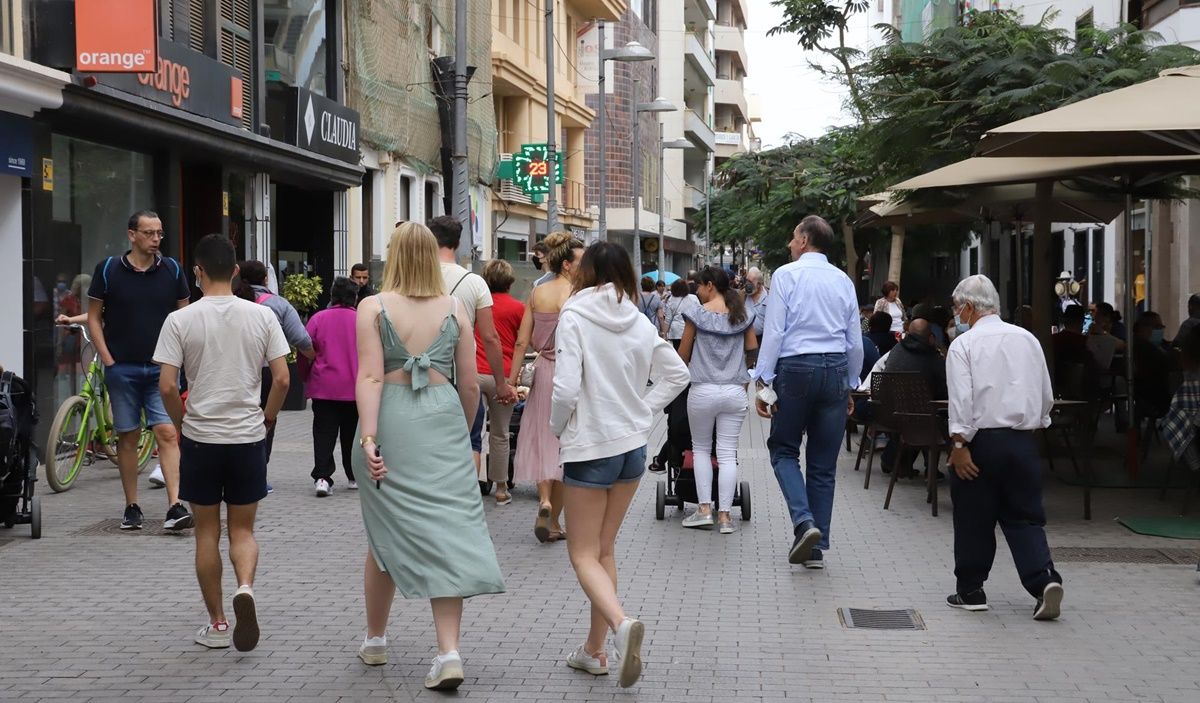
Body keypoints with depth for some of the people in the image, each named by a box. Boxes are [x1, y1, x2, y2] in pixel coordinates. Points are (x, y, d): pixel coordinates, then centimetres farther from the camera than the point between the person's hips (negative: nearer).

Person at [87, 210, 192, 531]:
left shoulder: (172, 270, 4)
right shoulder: (108, 270, 0)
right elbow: (94, 317, 4)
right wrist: (108, 360, -3)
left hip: (162, 368, 0)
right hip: (122, 368, 0)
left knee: (167, 433, -10)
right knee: (127, 437, 6)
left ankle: (175, 507, -15)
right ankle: (132, 508, 16)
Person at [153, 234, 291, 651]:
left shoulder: (181, 320, -6)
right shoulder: (262, 316, -1)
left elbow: (167, 386, -9)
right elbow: (282, 379, -3)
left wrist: (181, 424, 8)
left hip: (200, 437, -1)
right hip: (248, 437, 1)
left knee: (207, 531, 11)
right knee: (242, 529, 13)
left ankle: (217, 624, 15)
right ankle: (245, 586, -16)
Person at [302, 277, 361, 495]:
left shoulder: (318, 319, -3)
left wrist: (305, 376, 13)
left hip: (324, 387, 0)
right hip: (355, 388, 0)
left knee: (323, 435, 1)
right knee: (352, 434, 14)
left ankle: (322, 477, -11)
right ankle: (354, 476, 23)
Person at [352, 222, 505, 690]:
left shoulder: (373, 308, -2)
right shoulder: (456, 309, 4)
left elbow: (370, 377, -11)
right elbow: (470, 383, 6)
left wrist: (368, 438, -15)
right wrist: (463, 432, 20)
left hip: (391, 423, -1)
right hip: (443, 420, 1)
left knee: (386, 533, 13)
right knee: (447, 528, 0)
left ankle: (375, 641, 28)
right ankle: (449, 653, -9)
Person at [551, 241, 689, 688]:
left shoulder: (574, 317, -13)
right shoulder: (638, 321, 4)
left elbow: (565, 387, -19)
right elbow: (677, 373, 8)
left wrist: (556, 429, -2)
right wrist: (644, 412, 9)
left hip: (590, 448, -6)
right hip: (634, 445, 6)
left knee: (583, 554, 2)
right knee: (604, 548, 17)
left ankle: (621, 624, -23)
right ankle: (594, 649, 22)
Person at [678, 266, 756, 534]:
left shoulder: (697, 314, -6)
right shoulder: (743, 314, 4)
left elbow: (683, 355, 2)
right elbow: (753, 351, 9)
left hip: (703, 390, -2)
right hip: (735, 391, 3)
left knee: (701, 448, 13)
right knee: (728, 453, 5)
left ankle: (704, 509, 8)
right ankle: (724, 515, 2)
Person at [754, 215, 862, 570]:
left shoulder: (786, 275, -4)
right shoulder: (844, 281, 9)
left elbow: (773, 332, -8)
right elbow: (855, 341, 12)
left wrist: (764, 382, -5)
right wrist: (850, 386, 21)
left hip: (797, 368, -4)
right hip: (836, 370, 4)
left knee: (784, 448, 12)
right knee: (824, 462, 9)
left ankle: (804, 521, -10)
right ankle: (817, 547, 11)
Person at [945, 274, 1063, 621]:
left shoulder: (964, 344, -6)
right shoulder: (1027, 339, 8)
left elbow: (961, 399, -14)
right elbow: (1047, 395, 13)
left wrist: (959, 444, -12)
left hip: (982, 439, -4)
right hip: (1024, 440, 4)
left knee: (974, 518, 7)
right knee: (1024, 517, 8)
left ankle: (970, 590, 16)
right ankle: (1044, 578, -11)